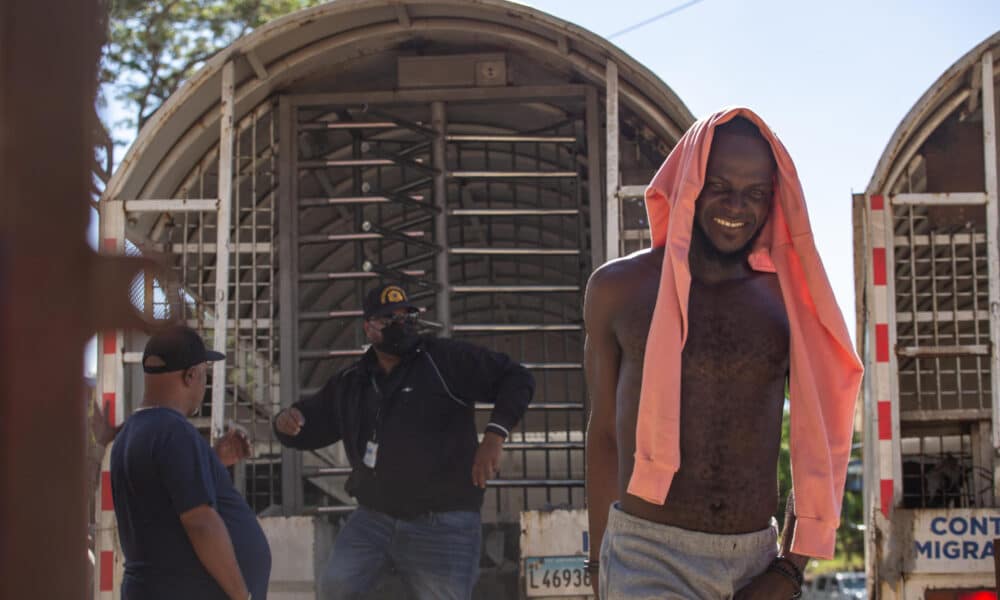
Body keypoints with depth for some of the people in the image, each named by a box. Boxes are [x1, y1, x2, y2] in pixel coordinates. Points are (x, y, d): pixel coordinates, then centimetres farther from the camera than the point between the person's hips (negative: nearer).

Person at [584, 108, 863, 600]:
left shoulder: (790, 300, 5)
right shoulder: (619, 287, 3)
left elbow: (820, 447, 7)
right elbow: (603, 432, 9)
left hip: (758, 560, 3)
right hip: (648, 558, -3)